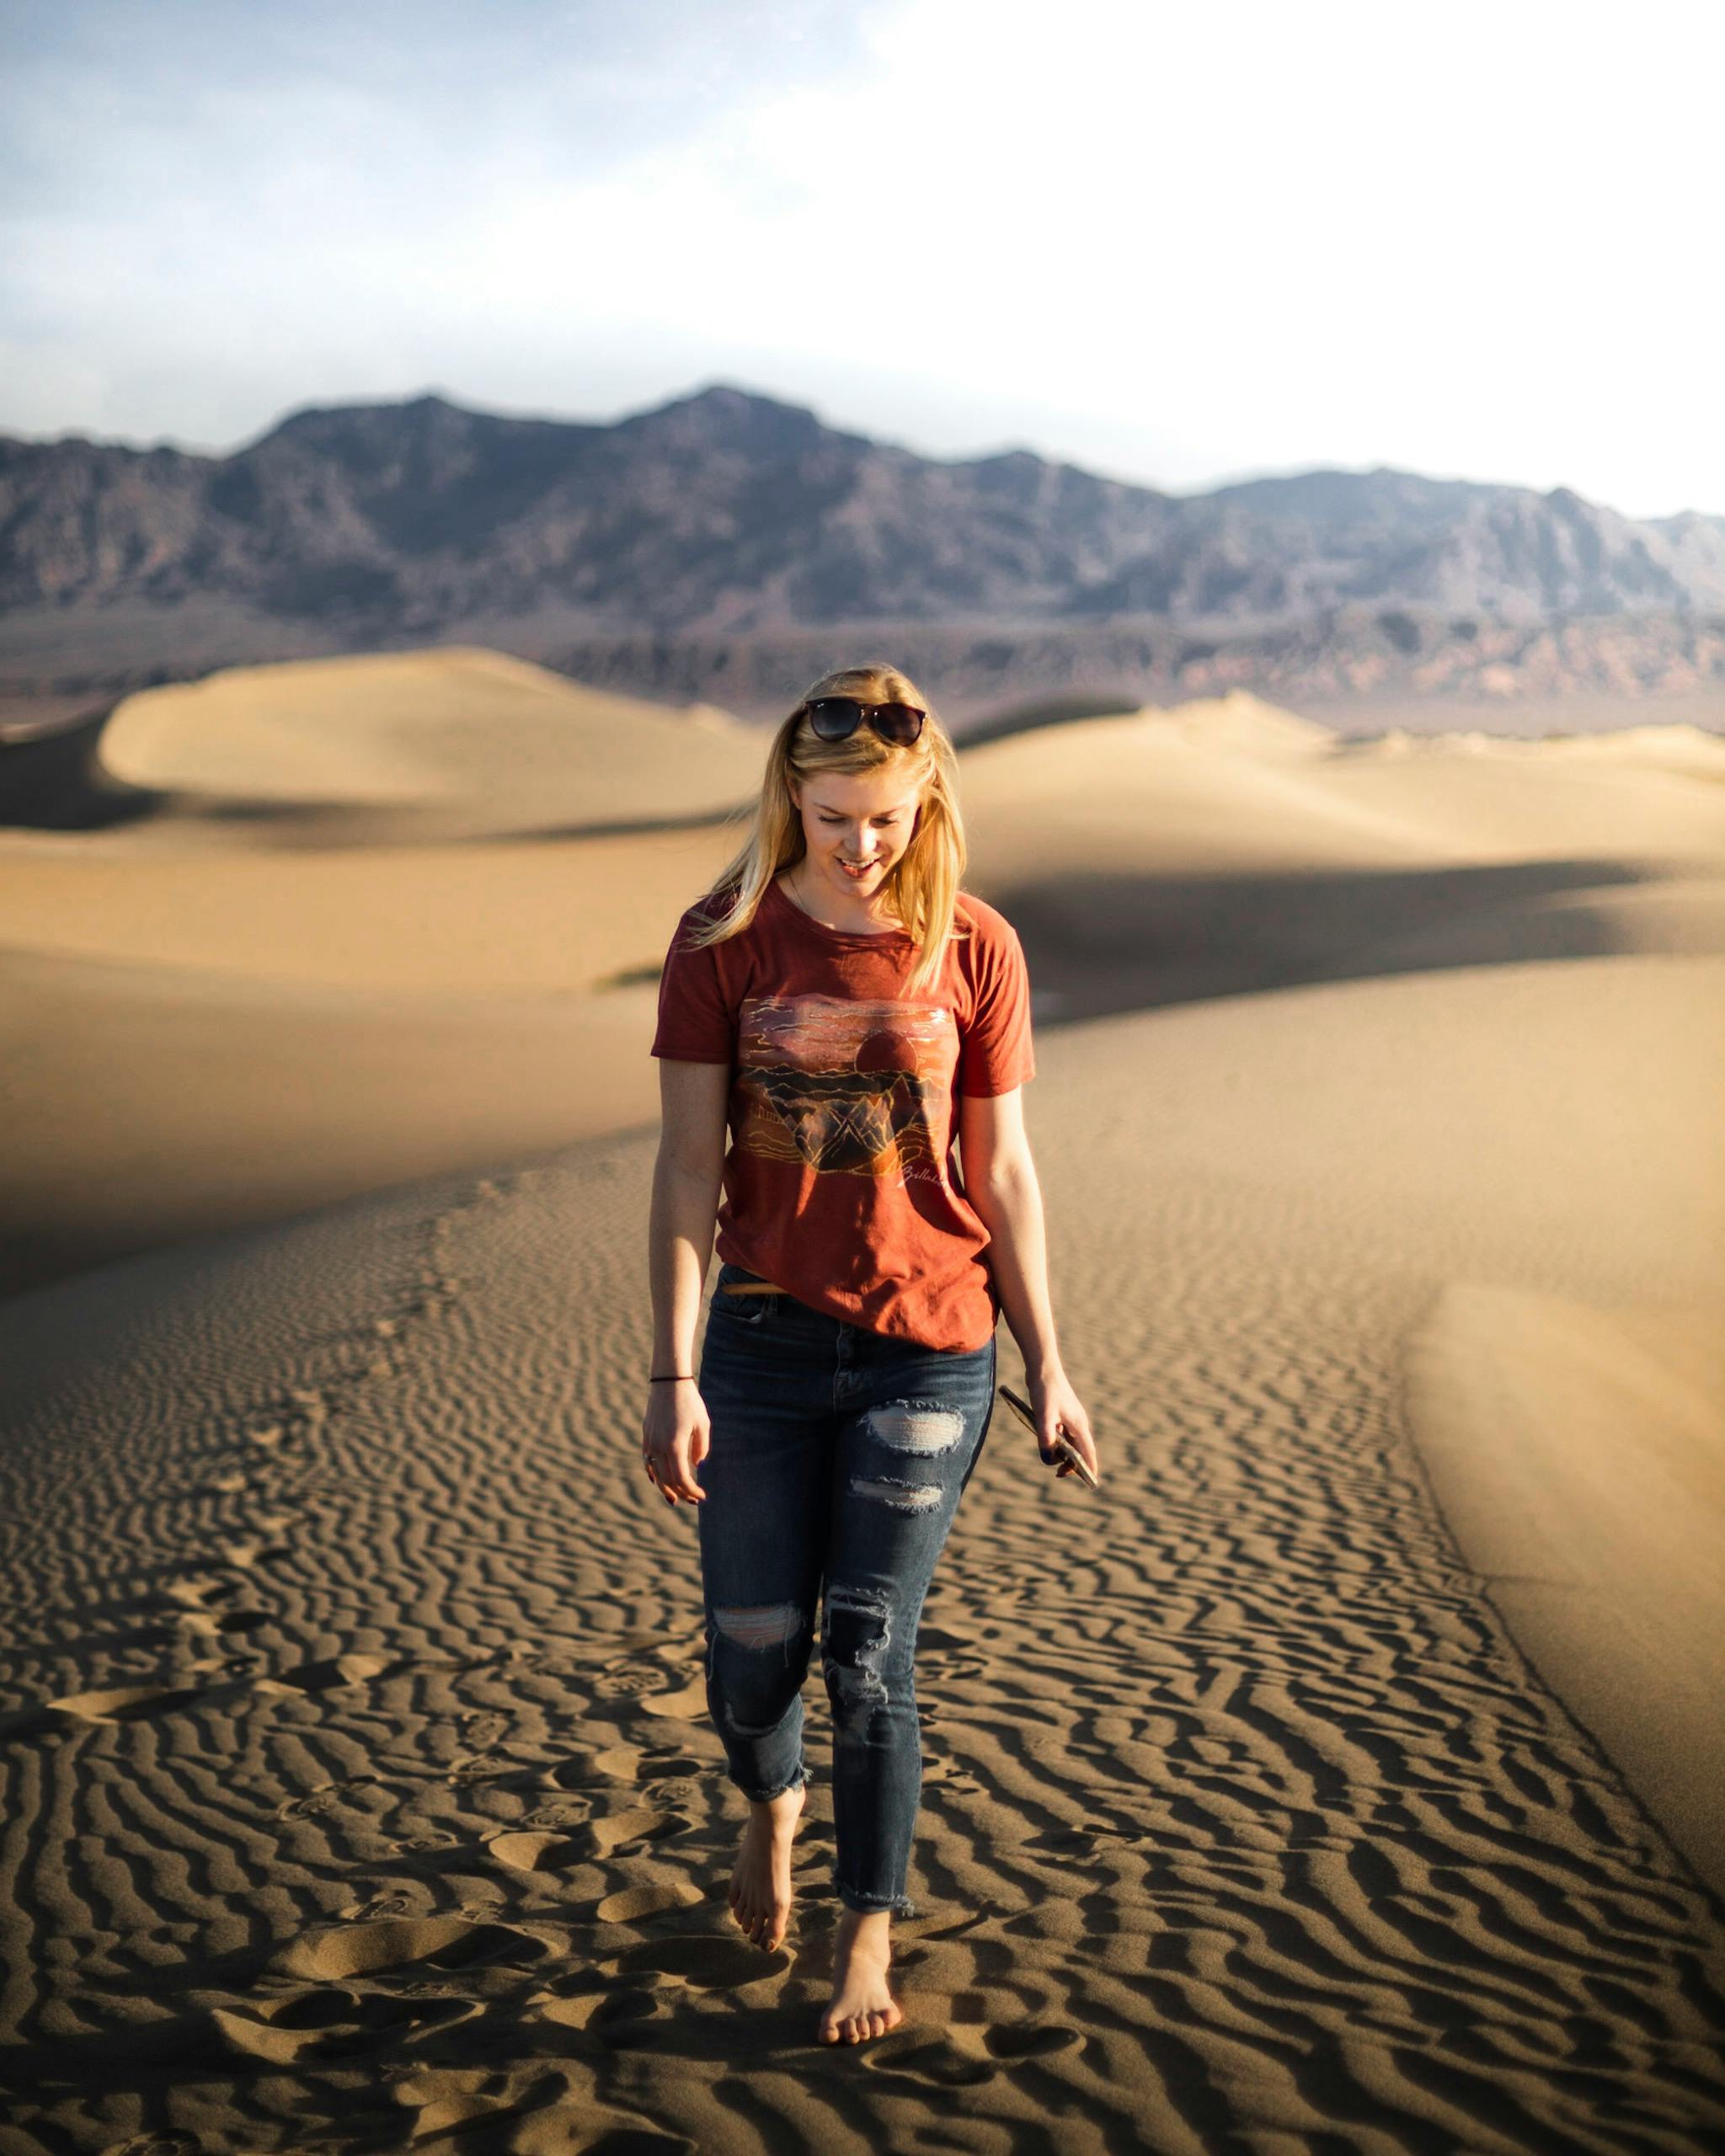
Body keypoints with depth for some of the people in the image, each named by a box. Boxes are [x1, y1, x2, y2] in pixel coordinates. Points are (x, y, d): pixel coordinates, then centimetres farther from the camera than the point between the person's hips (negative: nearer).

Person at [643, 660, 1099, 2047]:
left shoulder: (973, 951, -2)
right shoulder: (723, 945, -4)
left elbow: (1003, 1172, 3)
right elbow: (688, 1168, -4)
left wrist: (1048, 1368, 4)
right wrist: (673, 1375, -8)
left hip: (930, 1349, -1)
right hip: (764, 1342, 1)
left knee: (870, 1657, 1)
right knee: (751, 1658, 6)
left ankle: (871, 1936, 20)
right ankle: (774, 1801, 42)